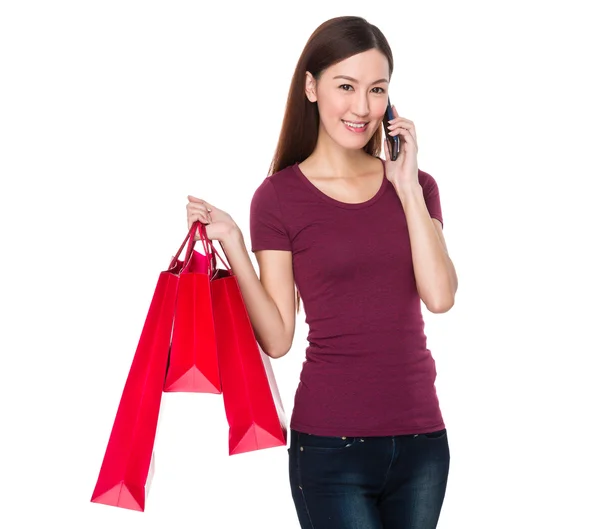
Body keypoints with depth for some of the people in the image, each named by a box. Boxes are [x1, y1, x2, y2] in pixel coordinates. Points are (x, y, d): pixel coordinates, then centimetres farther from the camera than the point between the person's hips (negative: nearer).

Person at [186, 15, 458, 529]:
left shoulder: (414, 186, 8)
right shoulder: (280, 196, -3)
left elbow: (440, 295, -8)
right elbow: (277, 338, -6)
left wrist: (407, 187, -7)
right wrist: (232, 247, -15)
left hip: (421, 435, 4)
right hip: (332, 443, -4)